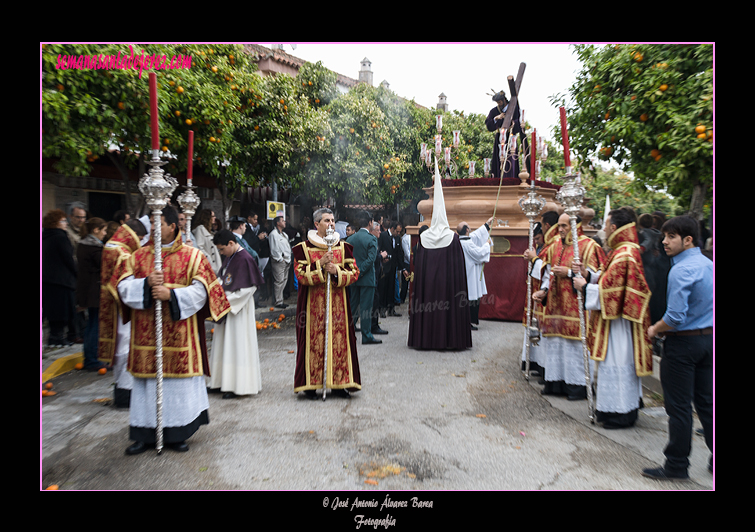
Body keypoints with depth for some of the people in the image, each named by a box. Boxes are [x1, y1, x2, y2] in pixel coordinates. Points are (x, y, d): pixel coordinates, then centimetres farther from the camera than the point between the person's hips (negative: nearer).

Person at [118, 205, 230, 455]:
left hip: (179, 336, -3)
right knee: (147, 380, 10)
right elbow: (124, 287, 2)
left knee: (179, 380, 5)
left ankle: (176, 433, 20)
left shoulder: (192, 256, -1)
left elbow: (200, 291, -8)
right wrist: (146, 283, -17)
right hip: (146, 336, 3)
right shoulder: (139, 256, 9)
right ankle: (145, 434, 24)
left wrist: (171, 294, -20)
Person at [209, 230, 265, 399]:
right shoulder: (229, 257, 10)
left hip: (238, 308, -9)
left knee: (237, 344, -3)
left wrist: (227, 299, -16)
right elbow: (222, 279, 17)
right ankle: (225, 381, 23)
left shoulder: (244, 259, -17)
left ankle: (238, 385, 7)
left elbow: (247, 288, -18)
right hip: (226, 306, 9)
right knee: (225, 344, 13)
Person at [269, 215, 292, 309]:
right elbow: (274, 249, -13)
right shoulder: (274, 234, -8)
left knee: (284, 280, 10)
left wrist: (288, 259, 13)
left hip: (286, 261, 9)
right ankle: (278, 302, -3)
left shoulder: (284, 234, 20)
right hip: (279, 261, -9)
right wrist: (280, 259, -12)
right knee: (279, 281, -8)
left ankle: (279, 300, 17)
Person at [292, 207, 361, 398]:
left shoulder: (343, 247, 9)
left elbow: (354, 273, 4)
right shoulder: (304, 248, 2)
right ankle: (311, 383, 10)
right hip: (313, 302, -2)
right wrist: (320, 264, -17)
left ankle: (338, 383, 11)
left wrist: (336, 271, -13)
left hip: (337, 302, 2)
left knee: (339, 339, 2)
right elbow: (301, 275, -6)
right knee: (314, 340, -1)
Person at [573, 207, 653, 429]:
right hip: (619, 317, 11)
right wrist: (588, 274, 4)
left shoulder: (623, 256, -23)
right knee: (622, 362, 18)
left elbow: (609, 291, -23)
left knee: (616, 364, 0)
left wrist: (585, 287, -12)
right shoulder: (627, 251, 10)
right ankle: (625, 408, 30)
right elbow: (611, 280, 14)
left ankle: (620, 412, 11)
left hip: (617, 322, -11)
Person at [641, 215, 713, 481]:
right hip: (708, 339, 9)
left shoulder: (681, 270, -21)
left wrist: (655, 329, -7)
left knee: (678, 406, 2)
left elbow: (675, 317, -25)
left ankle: (677, 465, 13)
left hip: (683, 343, -9)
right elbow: (705, 305, 15)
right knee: (706, 401, 18)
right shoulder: (709, 264, 7)